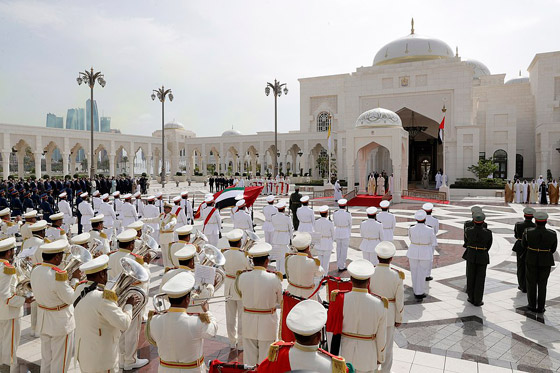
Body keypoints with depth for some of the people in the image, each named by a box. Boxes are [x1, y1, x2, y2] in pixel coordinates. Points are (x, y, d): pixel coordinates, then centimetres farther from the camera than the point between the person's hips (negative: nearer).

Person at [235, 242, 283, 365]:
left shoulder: (242, 277, -12)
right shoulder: (274, 278, -19)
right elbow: (279, 300, -4)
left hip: (248, 321, 3)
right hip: (267, 322, -2)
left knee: (249, 359, 19)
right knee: (265, 360, 14)